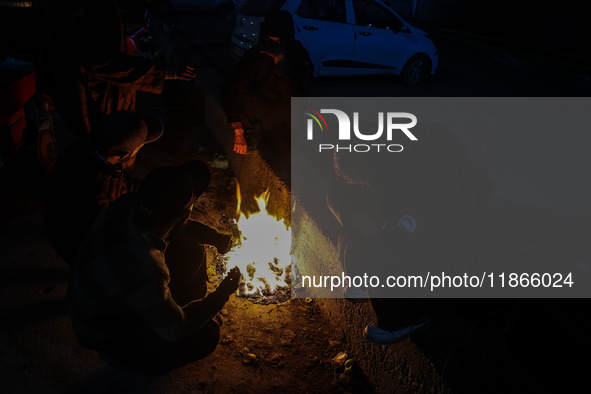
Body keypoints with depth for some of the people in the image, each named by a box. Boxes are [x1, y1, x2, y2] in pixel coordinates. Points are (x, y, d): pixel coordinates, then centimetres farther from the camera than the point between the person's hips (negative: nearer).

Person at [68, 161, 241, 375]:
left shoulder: (127, 204, -23)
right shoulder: (146, 271, -43)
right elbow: (176, 331, -25)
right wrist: (222, 294, -13)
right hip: (110, 338, -7)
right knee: (208, 333, -15)